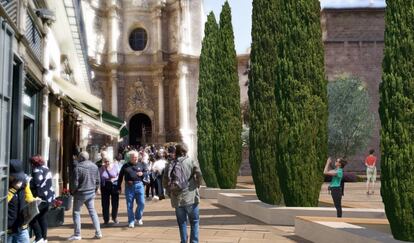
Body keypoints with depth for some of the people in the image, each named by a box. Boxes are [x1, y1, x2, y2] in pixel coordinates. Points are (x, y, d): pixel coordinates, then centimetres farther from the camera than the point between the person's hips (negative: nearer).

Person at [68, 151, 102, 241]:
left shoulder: (78, 168, -17)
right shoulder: (94, 166, 1)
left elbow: (75, 183, -15)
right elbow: (98, 181, 7)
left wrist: (73, 191, 3)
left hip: (80, 193, -5)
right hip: (91, 193, 6)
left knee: (76, 213, 8)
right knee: (92, 212, 14)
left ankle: (77, 235, 10)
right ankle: (98, 232, 11)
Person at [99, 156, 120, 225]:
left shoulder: (115, 166, -4)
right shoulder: (101, 168, -1)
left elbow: (119, 175, 2)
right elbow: (99, 178, 5)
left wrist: (114, 179, -17)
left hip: (114, 186, 0)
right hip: (105, 186, 0)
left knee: (115, 203, 4)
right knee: (105, 204, 2)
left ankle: (115, 217, 26)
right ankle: (106, 219, 15)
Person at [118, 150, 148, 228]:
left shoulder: (141, 164, 7)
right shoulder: (125, 166, 5)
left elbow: (147, 172, 12)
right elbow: (120, 177, 8)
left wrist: (142, 174, -10)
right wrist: (119, 187, 7)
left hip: (139, 185, 1)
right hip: (129, 186, -1)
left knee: (141, 203, 0)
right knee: (129, 205, 4)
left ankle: (138, 217, 24)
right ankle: (131, 221, 16)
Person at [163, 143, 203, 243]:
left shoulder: (170, 165, 5)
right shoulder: (192, 162, -2)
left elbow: (165, 182, 3)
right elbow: (199, 176, -13)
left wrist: (170, 193, 13)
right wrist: (196, 186, 3)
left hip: (177, 199, 2)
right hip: (191, 197, -2)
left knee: (182, 223, 12)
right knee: (194, 222, 10)